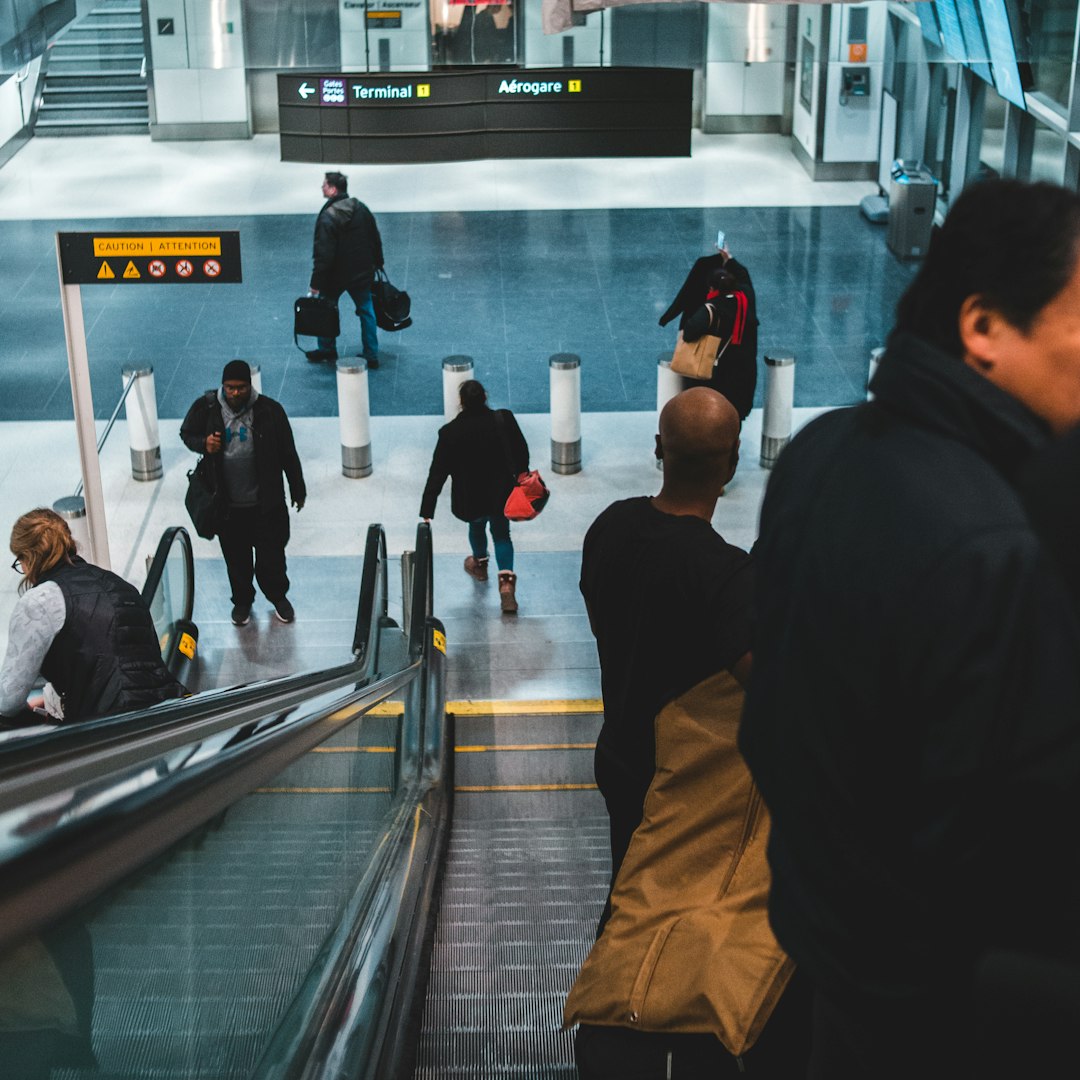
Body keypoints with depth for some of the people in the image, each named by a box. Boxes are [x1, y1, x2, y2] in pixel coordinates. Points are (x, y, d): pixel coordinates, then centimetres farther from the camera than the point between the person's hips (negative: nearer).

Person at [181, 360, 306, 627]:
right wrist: (203, 444, -16)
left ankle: (278, 596, 38)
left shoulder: (269, 410, -13)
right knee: (236, 557, 17)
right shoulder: (207, 407, -11)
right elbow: (187, 433, 8)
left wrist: (298, 490, 5)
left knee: (271, 555, 12)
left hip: (265, 502, -1)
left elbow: (288, 453, -2)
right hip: (227, 504, 1)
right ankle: (242, 600, 40)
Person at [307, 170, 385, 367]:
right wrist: (378, 263, 23)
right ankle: (371, 355, 16)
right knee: (366, 310, 15)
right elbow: (376, 239, 9)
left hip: (336, 274, -5)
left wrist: (316, 283, -18)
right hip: (363, 272, 5)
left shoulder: (328, 217, -22)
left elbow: (323, 254, -23)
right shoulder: (361, 209, -2)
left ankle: (327, 350, 29)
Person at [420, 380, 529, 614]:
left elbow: (436, 474, -15)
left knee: (477, 525, 32)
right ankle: (506, 582, 2)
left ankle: (480, 564, 57)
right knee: (501, 533, 22)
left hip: (470, 499, 0)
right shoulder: (504, 420, -17)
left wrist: (427, 513, -12)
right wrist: (522, 477, 17)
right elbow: (521, 452, -4)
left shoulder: (450, 432, -19)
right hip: (503, 494, 0)